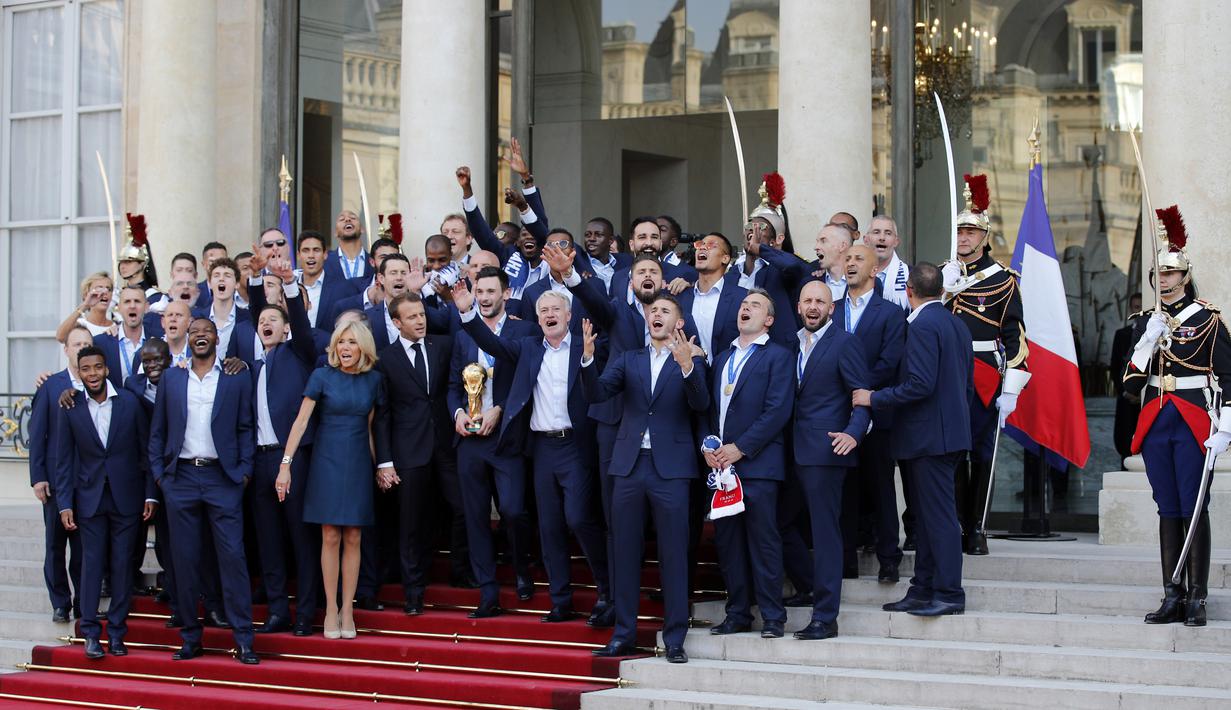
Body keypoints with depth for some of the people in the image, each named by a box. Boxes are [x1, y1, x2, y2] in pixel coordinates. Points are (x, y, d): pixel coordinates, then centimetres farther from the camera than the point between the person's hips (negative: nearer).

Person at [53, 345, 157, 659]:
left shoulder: (129, 402, -3)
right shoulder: (69, 407, -2)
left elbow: (145, 450, 3)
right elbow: (64, 460, 2)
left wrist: (150, 494, -1)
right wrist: (65, 504, -3)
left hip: (126, 496, 0)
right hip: (90, 497, 0)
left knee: (122, 564, 3)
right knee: (92, 563, 0)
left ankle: (116, 632, 11)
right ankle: (91, 633, 5)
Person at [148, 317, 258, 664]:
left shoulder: (237, 378, 5)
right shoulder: (171, 378, 11)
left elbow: (245, 428, 6)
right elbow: (157, 430, 13)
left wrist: (244, 471, -4)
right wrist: (158, 473, 4)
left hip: (222, 478, -2)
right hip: (180, 478, 2)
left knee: (233, 556, -7)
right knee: (185, 561, 5)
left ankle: (243, 640, -5)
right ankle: (190, 638, 12)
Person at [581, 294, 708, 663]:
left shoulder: (691, 361, 5)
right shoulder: (627, 359, 13)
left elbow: (700, 403, -12)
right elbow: (596, 393, 0)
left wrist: (687, 366, -29)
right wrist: (588, 358, -18)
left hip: (670, 467, -3)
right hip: (629, 465, 3)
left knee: (673, 555, -2)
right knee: (624, 553, 6)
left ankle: (674, 639, 3)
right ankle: (624, 634, 14)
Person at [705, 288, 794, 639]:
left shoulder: (777, 356, 1)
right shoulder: (722, 358, 21)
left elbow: (778, 410, -10)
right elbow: (709, 408, 18)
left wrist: (740, 448, -13)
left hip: (757, 463, -6)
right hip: (720, 462, 6)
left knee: (763, 540, -6)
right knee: (728, 540, 6)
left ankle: (772, 617, -2)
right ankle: (737, 613, 12)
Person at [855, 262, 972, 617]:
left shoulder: (922, 326, -15)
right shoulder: (956, 324, 14)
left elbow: (920, 385, -23)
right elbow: (966, 383, 19)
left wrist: (875, 398, -14)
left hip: (929, 437, -10)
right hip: (949, 432, 10)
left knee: (938, 516, -7)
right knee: (926, 516, 13)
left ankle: (950, 594, -5)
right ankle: (923, 591, 18)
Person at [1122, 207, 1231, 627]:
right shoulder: (1145, 323, 11)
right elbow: (1131, 385, 6)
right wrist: (1147, 341, -7)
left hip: (1193, 426, -4)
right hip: (1155, 425, 4)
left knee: (1193, 510, -4)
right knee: (1168, 511, 6)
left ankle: (1196, 600, 0)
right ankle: (1172, 597, 9)